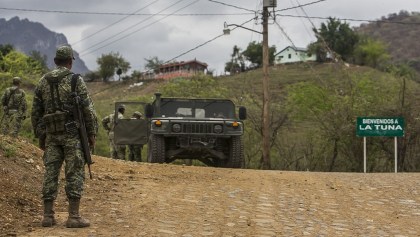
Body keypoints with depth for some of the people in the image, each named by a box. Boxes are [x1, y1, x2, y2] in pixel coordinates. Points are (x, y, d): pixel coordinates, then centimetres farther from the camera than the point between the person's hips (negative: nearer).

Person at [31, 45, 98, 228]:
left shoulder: (43, 82, 9)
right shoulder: (76, 80, -5)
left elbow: (35, 112, 11)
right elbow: (88, 109, -8)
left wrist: (40, 136, 18)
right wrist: (92, 134, 0)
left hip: (51, 134, 5)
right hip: (72, 133, -4)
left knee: (50, 173, 7)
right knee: (74, 174, -2)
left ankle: (48, 216, 7)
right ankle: (73, 217, -4)